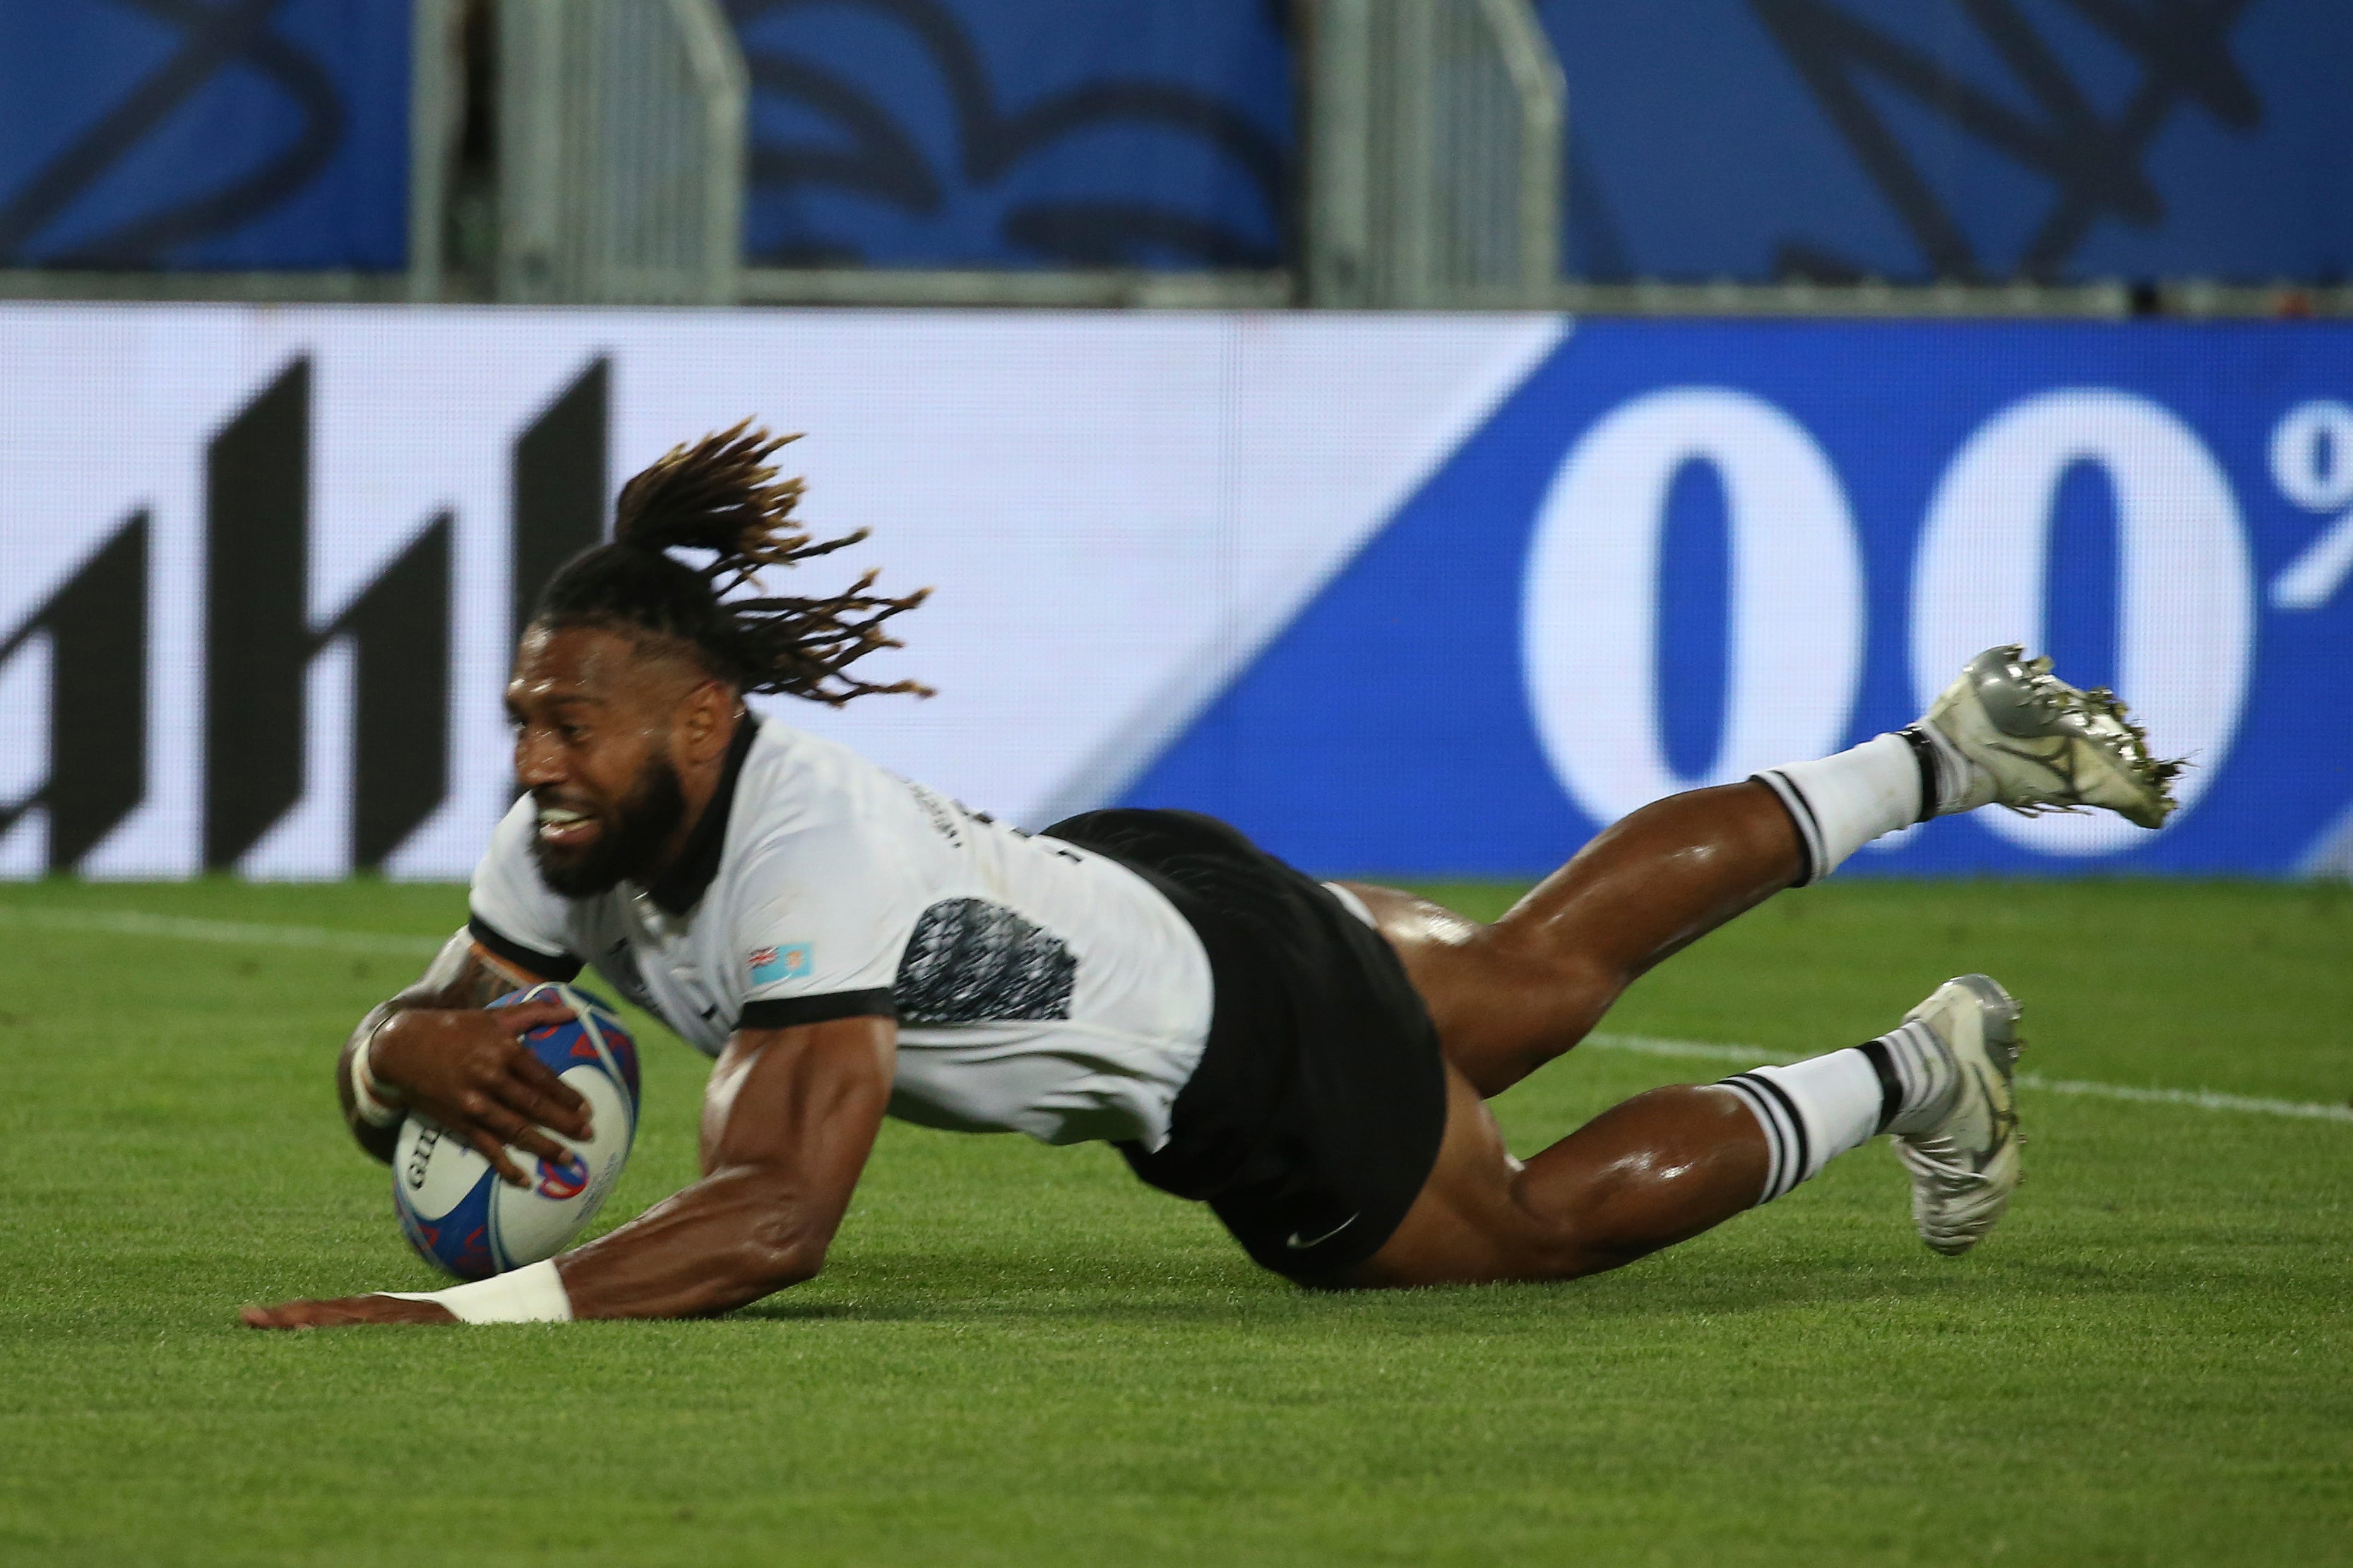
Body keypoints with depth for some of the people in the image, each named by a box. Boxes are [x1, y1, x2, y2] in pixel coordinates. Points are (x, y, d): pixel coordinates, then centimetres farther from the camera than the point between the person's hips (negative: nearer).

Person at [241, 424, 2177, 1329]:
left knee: (1536, 1223, 18)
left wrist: (470, 1315, -61)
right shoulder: (587, 833, -21)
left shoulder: (815, 856, -43)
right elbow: (387, 1059, -11)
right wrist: (421, 1048, -36)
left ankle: (1913, 1074, 39)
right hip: (1124, 892, 7)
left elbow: (773, 1214, -53)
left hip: (1252, 1025, -7)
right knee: (1554, 968, 30)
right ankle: (1950, 752, 49)